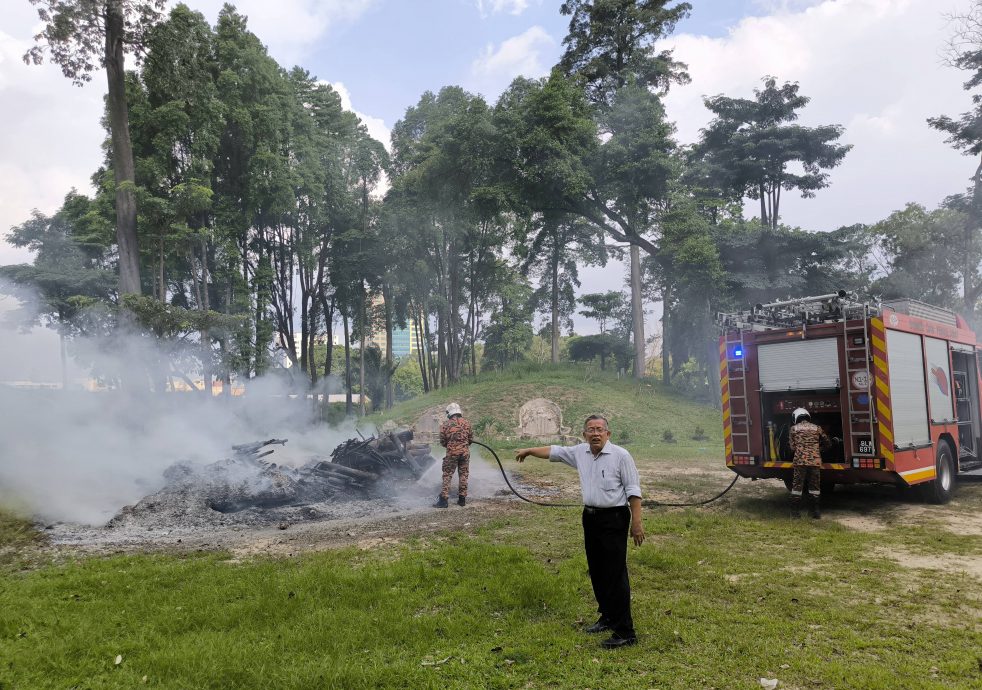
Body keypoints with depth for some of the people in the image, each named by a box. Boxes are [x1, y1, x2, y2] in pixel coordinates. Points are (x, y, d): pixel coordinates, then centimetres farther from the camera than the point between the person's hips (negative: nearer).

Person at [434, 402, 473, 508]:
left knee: (447, 475, 3)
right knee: (463, 475, 11)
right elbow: (471, 439, 8)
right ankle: (462, 498, 13)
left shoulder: (445, 425, -4)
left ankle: (443, 499, -2)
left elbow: (442, 442, 1)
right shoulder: (466, 423, 3)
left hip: (451, 452, -2)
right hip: (465, 452, 2)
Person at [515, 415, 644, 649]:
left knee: (616, 575, -8)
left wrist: (636, 523, -15)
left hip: (614, 519, -7)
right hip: (590, 517, 7)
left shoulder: (620, 455, -12)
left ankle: (625, 631, -4)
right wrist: (529, 450, 27)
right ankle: (608, 617, 30)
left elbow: (633, 490, -12)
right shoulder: (580, 452, 5)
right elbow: (554, 451, 19)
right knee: (596, 572, 15)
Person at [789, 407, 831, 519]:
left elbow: (792, 447, 6)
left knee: (797, 486, 5)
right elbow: (828, 442, 18)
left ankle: (795, 511, 6)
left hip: (800, 460, -1)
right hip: (815, 461, 2)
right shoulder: (817, 428, 11)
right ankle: (816, 512, 12)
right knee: (815, 486, 10)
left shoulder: (794, 428, 7)